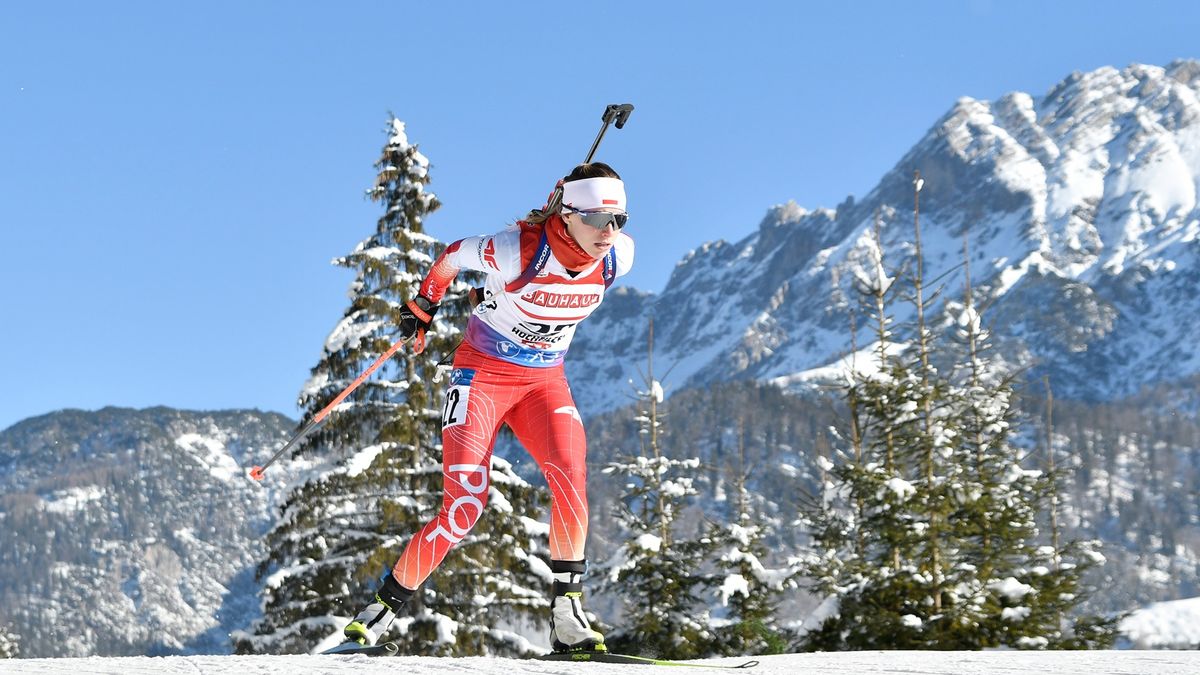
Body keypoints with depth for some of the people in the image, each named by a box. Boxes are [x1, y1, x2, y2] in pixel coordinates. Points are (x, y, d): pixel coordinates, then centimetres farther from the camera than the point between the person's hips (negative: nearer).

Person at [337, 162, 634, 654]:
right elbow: (454, 255, -6)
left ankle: (566, 609, -18)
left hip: (544, 381, 4)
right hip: (483, 373, -4)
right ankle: (385, 607, 5)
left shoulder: (617, 257, -11)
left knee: (570, 471, -25)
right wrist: (422, 307, 10)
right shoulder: (519, 250, -26)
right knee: (465, 507, -12)